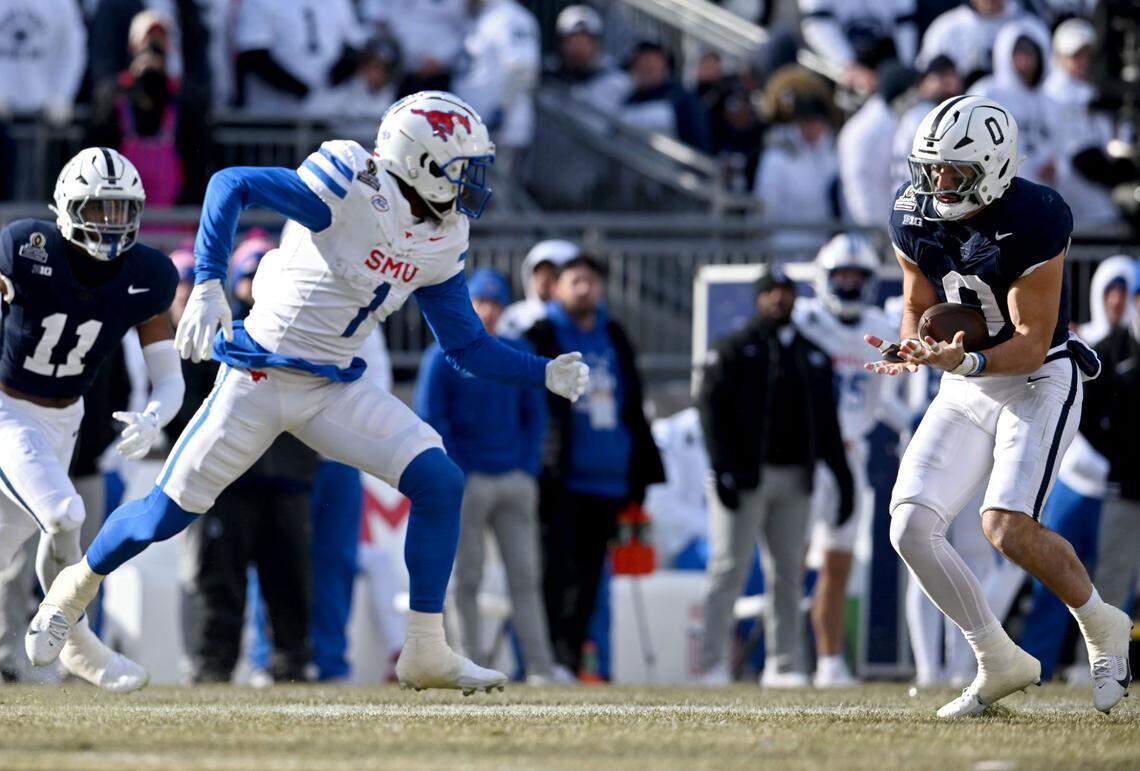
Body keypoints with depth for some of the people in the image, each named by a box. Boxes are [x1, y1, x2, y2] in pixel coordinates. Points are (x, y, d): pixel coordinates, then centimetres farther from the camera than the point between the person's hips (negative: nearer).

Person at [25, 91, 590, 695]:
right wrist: (208, 285, -33)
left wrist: (546, 374, 1)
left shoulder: (441, 244, 3)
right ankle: (77, 586, 29)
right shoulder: (353, 191, -20)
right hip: (260, 378, -6)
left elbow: (467, 347, 12)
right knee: (168, 514, -1)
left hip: (334, 390, 6)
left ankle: (426, 653, -3)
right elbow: (232, 184, -24)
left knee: (440, 483, -11)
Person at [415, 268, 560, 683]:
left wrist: (529, 470, 5)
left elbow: (535, 415, 16)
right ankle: (472, 663, -2)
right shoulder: (443, 357, 0)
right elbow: (431, 420, -4)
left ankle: (540, 667, -1)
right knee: (466, 578, -3)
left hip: (514, 479, 4)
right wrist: (456, 477, -10)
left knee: (526, 575, 0)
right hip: (466, 481, -4)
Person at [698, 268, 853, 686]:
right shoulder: (734, 350, 2)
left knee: (788, 574, 6)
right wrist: (723, 468, -18)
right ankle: (713, 664, -10)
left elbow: (826, 424, 19)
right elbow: (712, 407, -7)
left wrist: (843, 478, 10)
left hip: (793, 479, 5)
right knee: (730, 568, -9)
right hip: (745, 475, -5)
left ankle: (784, 664, 10)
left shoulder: (813, 357, 18)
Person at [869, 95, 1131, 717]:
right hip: (967, 387, 6)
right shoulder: (914, 217, -4)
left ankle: (1102, 627, 5)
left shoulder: (1031, 223, -23)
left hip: (1039, 381, -6)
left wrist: (962, 362, -37)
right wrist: (911, 350, -13)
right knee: (911, 528, -9)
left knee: (1008, 528, -24)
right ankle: (999, 663, 7)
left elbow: (1031, 344, -21)